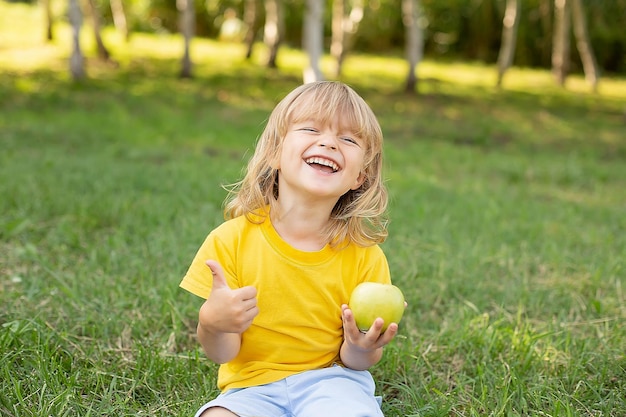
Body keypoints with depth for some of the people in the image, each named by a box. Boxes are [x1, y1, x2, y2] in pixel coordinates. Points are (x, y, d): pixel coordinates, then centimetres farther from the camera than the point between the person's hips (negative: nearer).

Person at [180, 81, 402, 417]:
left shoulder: (363, 255, -7)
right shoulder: (231, 241, -9)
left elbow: (357, 362, 1)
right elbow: (223, 354, -5)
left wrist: (361, 348, -23)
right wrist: (211, 324, -28)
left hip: (329, 380, 0)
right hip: (251, 386, 0)